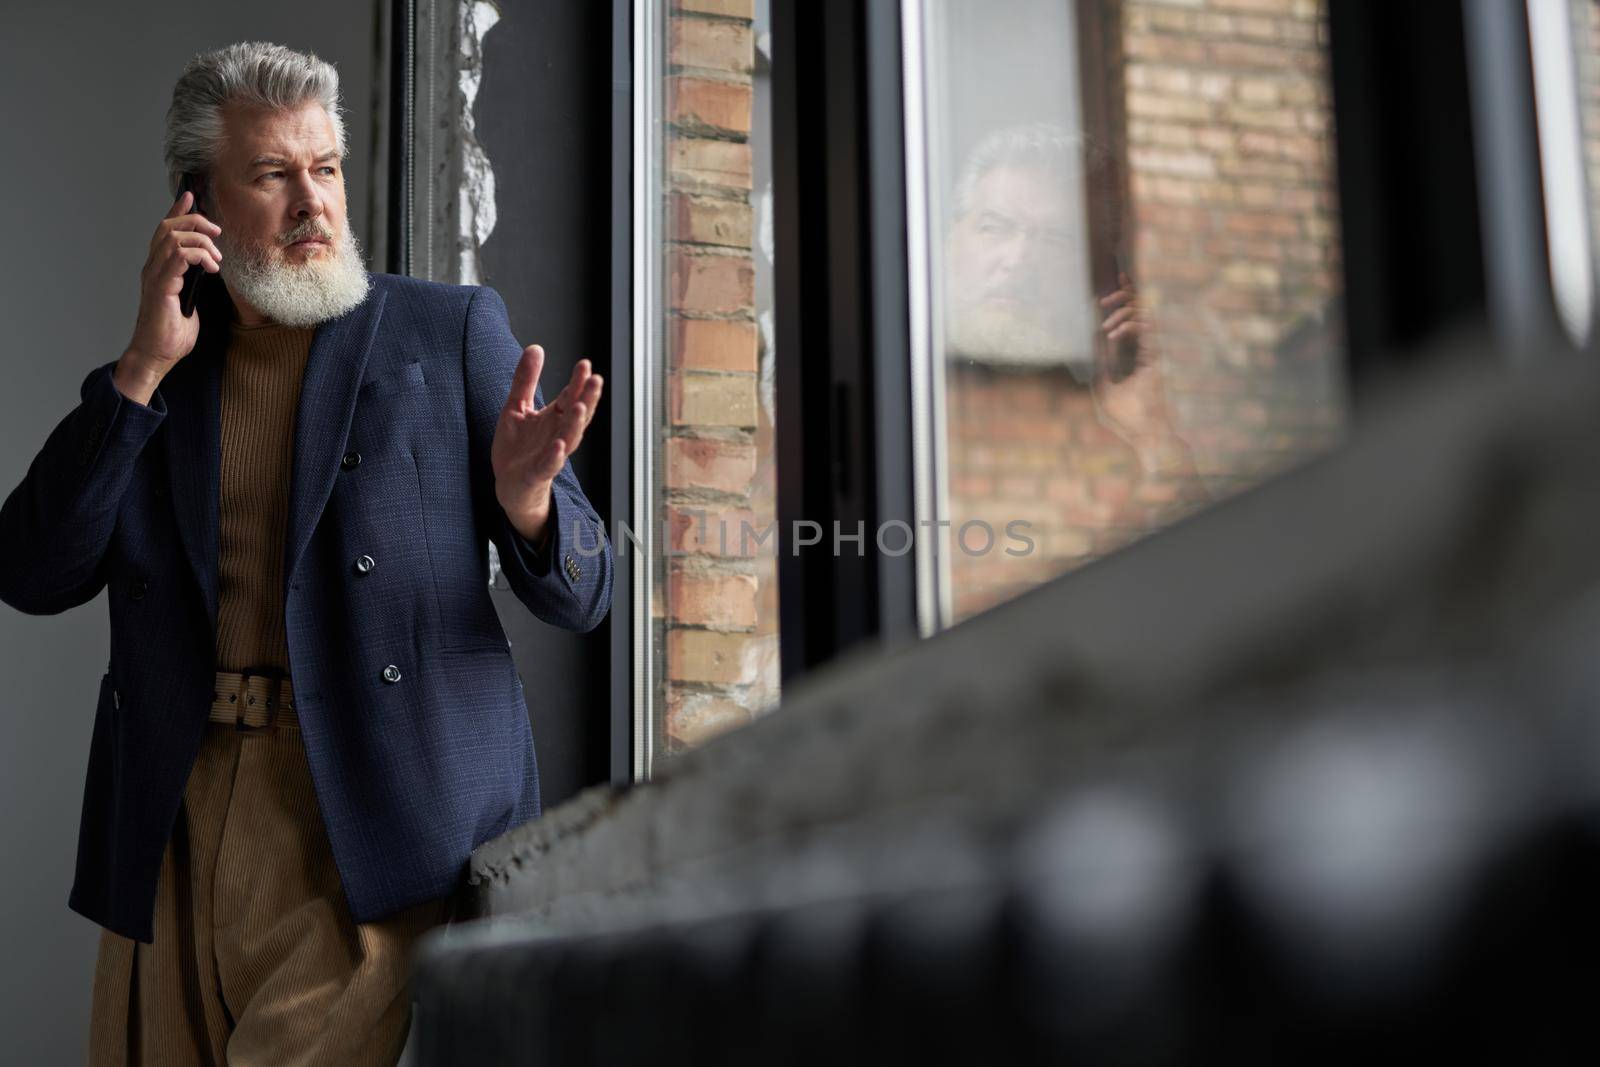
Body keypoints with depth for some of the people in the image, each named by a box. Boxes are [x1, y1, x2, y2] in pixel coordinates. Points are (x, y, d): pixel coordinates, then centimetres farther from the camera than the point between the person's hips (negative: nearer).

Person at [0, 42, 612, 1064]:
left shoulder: (453, 331, 5)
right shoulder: (143, 385, 13)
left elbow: (581, 597, 4)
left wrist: (527, 498, -20)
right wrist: (146, 367, -6)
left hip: (378, 837, -3)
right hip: (178, 830, 4)